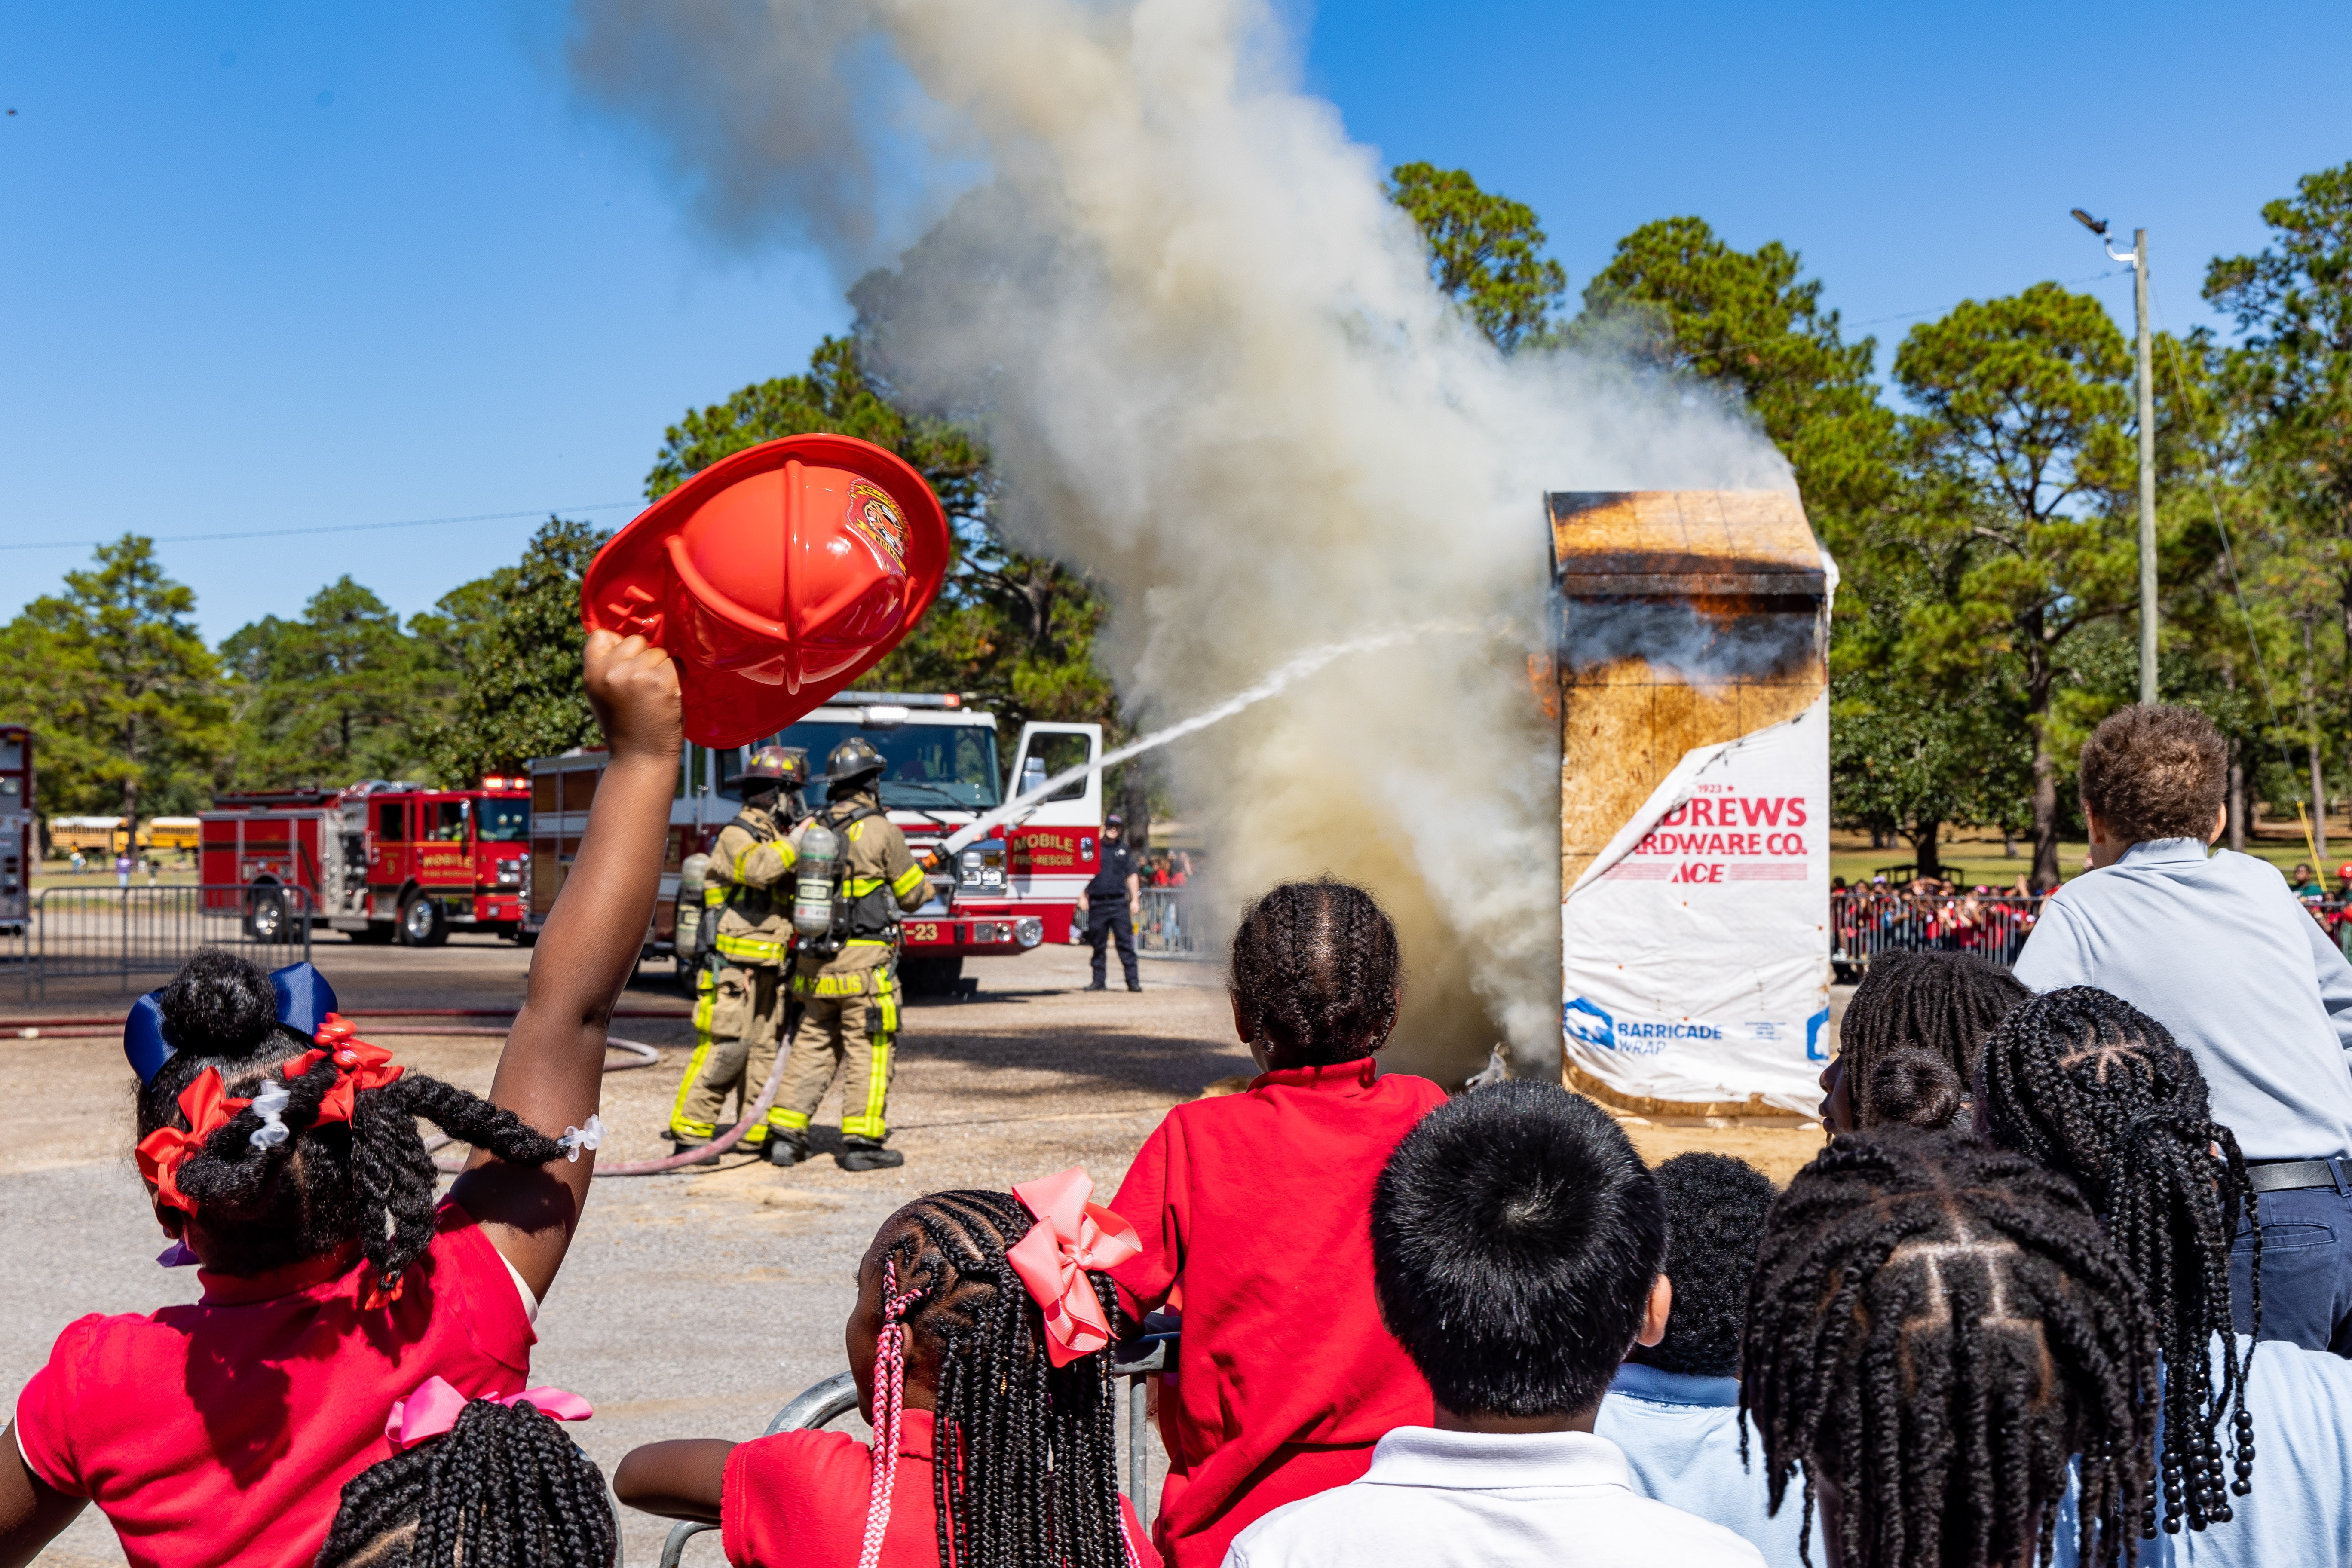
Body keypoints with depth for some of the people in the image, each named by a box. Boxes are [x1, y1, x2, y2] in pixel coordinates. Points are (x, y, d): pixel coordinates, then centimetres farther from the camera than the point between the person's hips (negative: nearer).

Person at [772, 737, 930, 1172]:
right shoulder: (882, 831, -9)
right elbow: (911, 894, 0)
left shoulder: (810, 829, 7)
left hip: (816, 957, 6)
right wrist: (928, 886, 22)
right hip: (865, 960, -6)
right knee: (870, 1051, 1)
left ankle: (788, 1135, 12)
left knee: (813, 1046, 13)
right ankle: (861, 1142, 0)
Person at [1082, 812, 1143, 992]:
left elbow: (1132, 875, 14)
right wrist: (1083, 897, 1)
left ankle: (1133, 980, -7)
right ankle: (1098, 980, 12)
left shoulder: (1124, 850, 14)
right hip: (1097, 902, 0)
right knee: (1098, 944, 5)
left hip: (1119, 903, 0)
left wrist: (1135, 900, 8)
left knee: (1126, 942, -6)